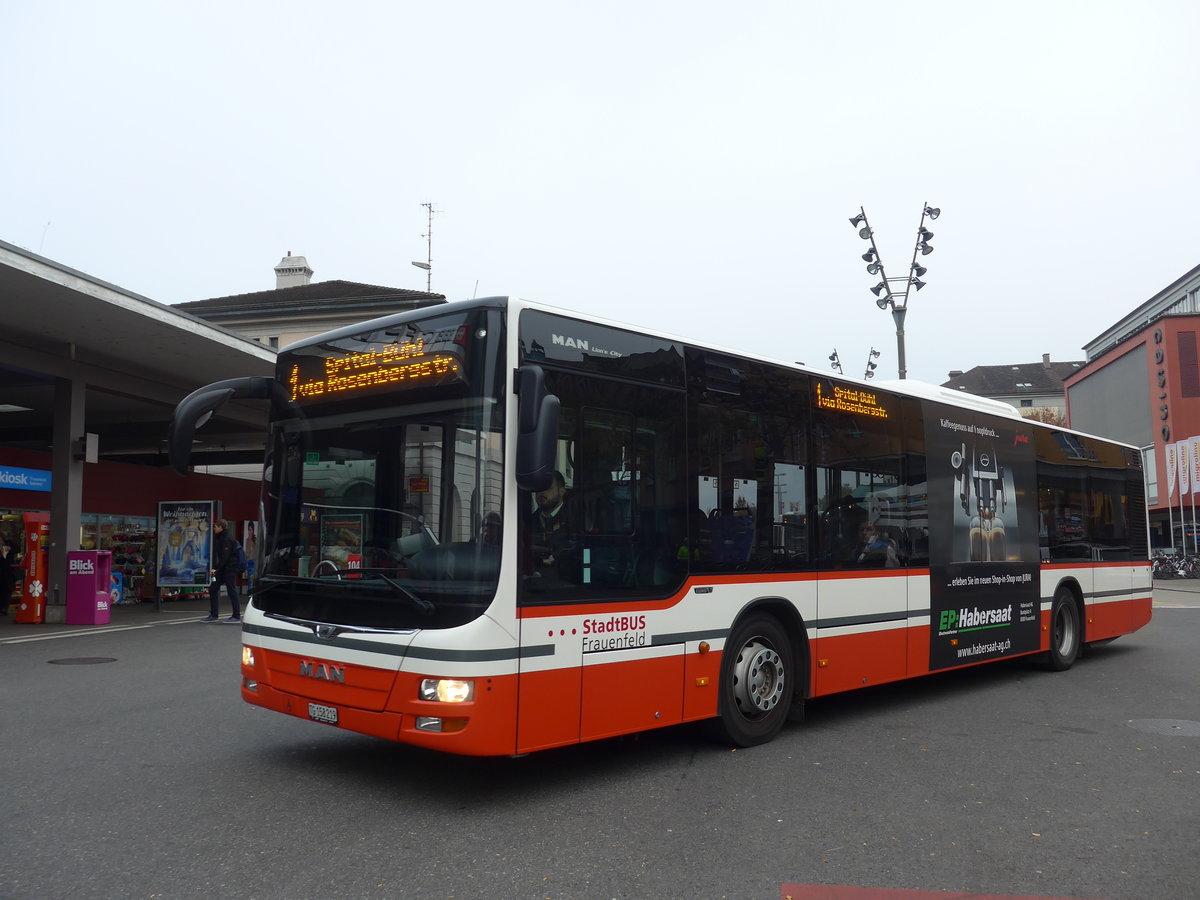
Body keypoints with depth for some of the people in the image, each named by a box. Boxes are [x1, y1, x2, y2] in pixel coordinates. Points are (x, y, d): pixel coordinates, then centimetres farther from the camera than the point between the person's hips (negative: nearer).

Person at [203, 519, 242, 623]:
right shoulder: (219, 537, 16)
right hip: (222, 569, 10)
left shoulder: (227, 539, -15)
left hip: (230, 568, -10)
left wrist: (216, 568, -22)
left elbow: (225, 556, -22)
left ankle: (236, 616, 0)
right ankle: (214, 615, 14)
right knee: (212, 588, 9)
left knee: (231, 590, -6)